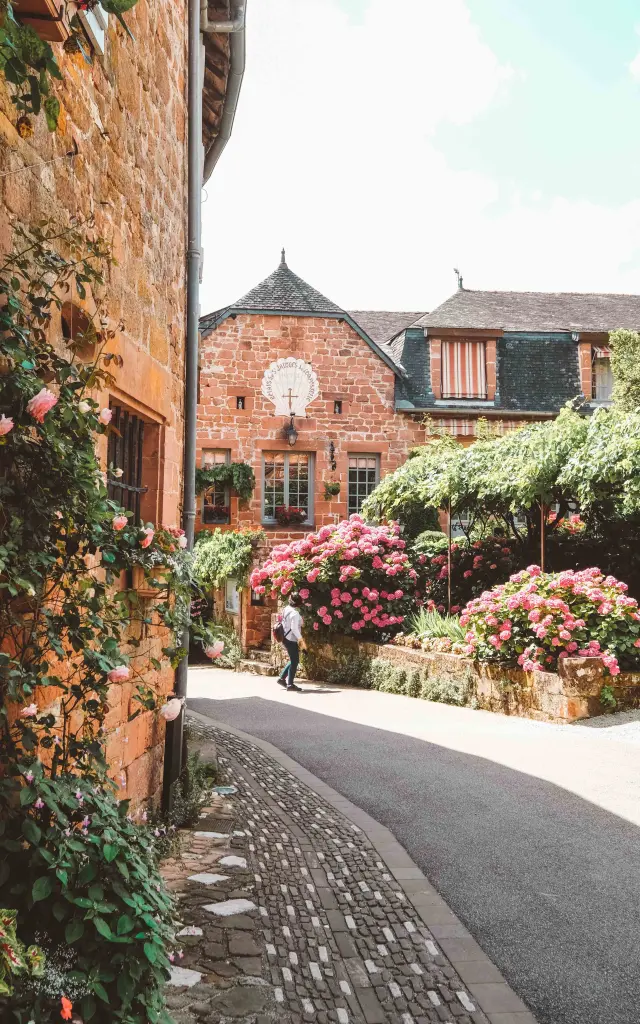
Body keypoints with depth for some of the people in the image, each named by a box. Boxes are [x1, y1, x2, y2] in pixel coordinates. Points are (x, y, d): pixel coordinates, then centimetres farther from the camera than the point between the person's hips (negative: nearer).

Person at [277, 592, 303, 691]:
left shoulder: (286, 609, 7)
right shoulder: (295, 613, -19)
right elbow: (294, 628, -23)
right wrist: (300, 638, -17)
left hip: (286, 638, 9)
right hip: (291, 639, -9)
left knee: (293, 660, 19)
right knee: (295, 661, -1)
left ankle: (282, 678, 21)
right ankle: (290, 684, 2)